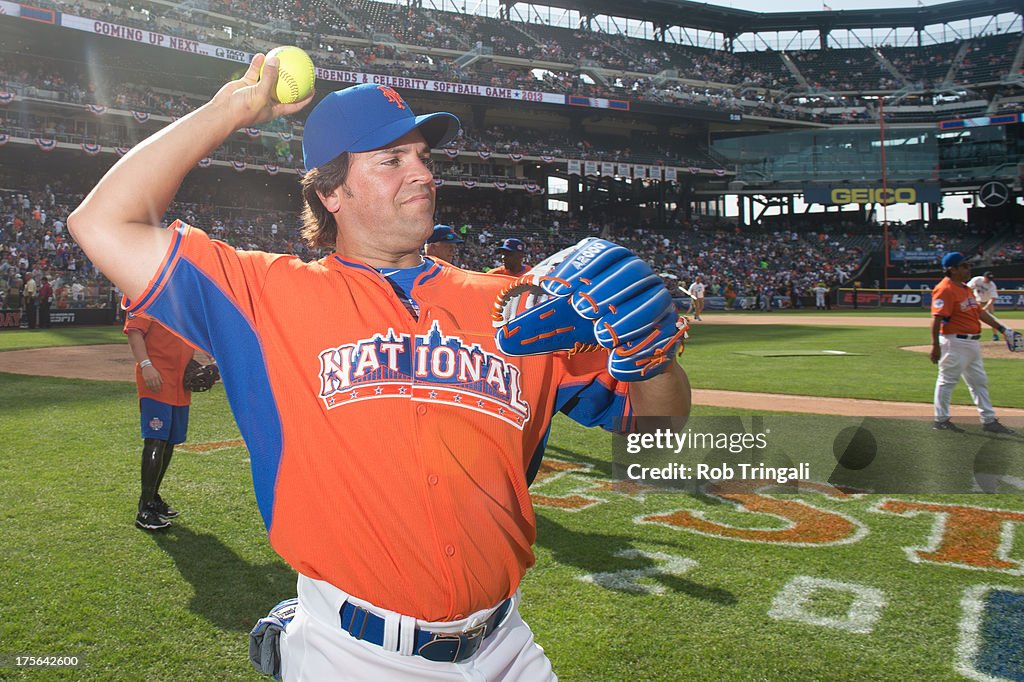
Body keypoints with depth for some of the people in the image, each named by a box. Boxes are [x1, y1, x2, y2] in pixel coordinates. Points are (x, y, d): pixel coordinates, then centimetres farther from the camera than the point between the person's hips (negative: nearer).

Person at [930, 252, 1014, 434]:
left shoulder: (965, 288, 14)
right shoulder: (945, 290, -17)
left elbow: (980, 312, 21)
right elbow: (937, 318, -23)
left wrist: (1001, 328, 17)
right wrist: (935, 346, -27)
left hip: (971, 342, 10)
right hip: (954, 342, -10)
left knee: (979, 381, 14)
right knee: (947, 381, 0)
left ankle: (989, 420, 22)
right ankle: (941, 420, 11)